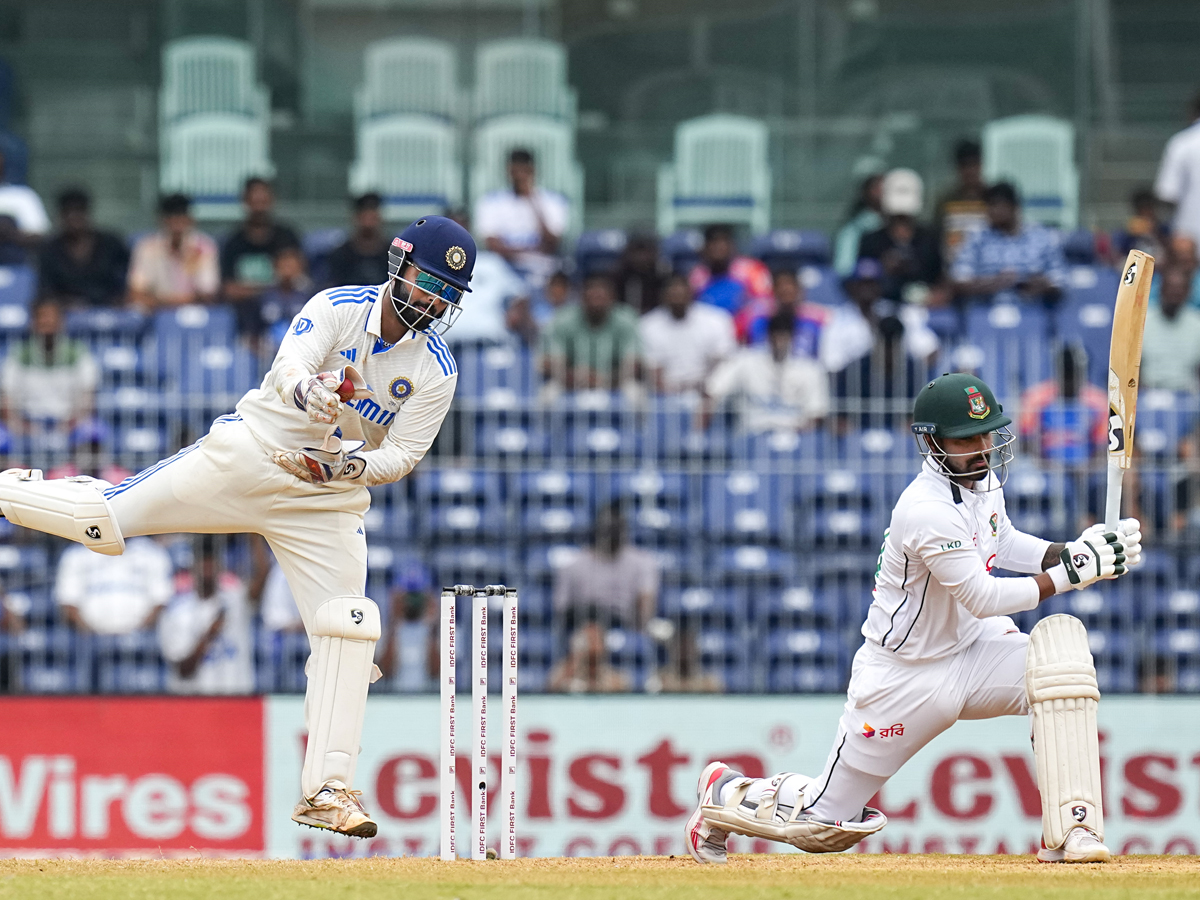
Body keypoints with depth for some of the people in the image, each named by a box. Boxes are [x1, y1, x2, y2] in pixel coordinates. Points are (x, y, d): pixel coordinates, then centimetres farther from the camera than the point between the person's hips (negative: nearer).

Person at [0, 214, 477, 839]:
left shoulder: (436, 371, -5)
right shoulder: (338, 308, -12)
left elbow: (403, 455, -7)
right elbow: (287, 369, -29)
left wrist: (352, 465, -29)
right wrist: (307, 391, -53)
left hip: (329, 499, 2)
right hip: (251, 453, -2)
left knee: (347, 630, -12)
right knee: (107, 517, -7)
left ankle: (325, 791, -9)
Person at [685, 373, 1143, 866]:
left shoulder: (982, 475, -2)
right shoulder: (927, 510, -29)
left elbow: (1004, 543, 17)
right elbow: (983, 598, -28)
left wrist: (1071, 552, 0)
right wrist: (1072, 572, -28)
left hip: (971, 647, 7)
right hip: (905, 676, -7)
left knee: (1061, 641, -24)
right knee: (823, 823, 3)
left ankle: (1070, 828, -24)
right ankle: (726, 792, 36)